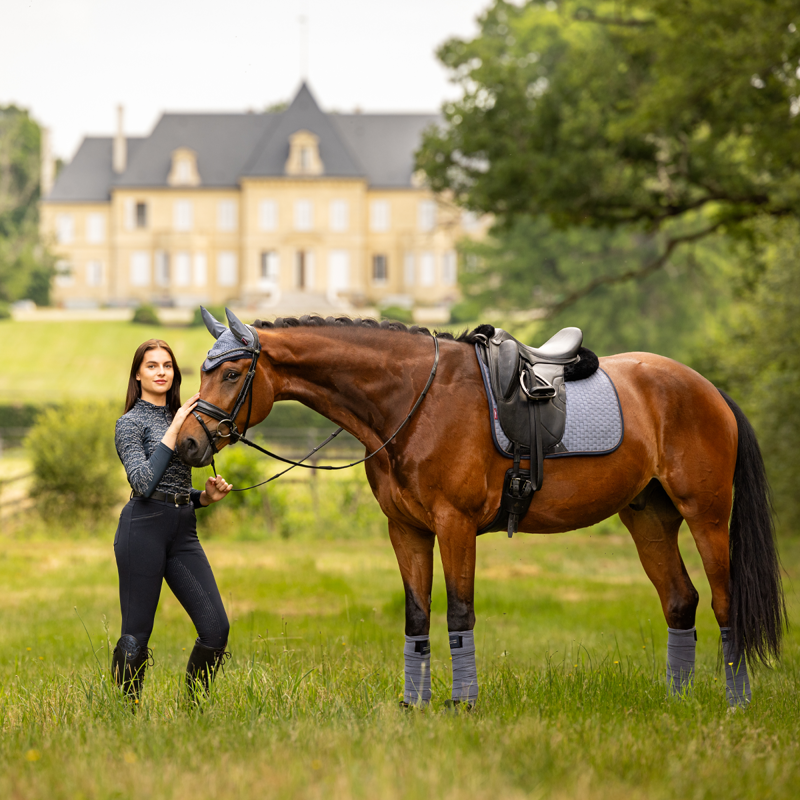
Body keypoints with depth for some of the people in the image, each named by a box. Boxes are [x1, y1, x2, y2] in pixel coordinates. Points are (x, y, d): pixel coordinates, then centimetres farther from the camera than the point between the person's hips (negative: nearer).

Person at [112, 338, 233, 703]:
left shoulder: (179, 419, 20)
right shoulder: (131, 422, -2)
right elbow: (144, 483, -17)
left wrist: (207, 496, 6)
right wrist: (174, 430, -15)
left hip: (183, 531, 7)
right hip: (144, 527, -7)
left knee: (216, 628, -4)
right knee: (136, 634, -3)